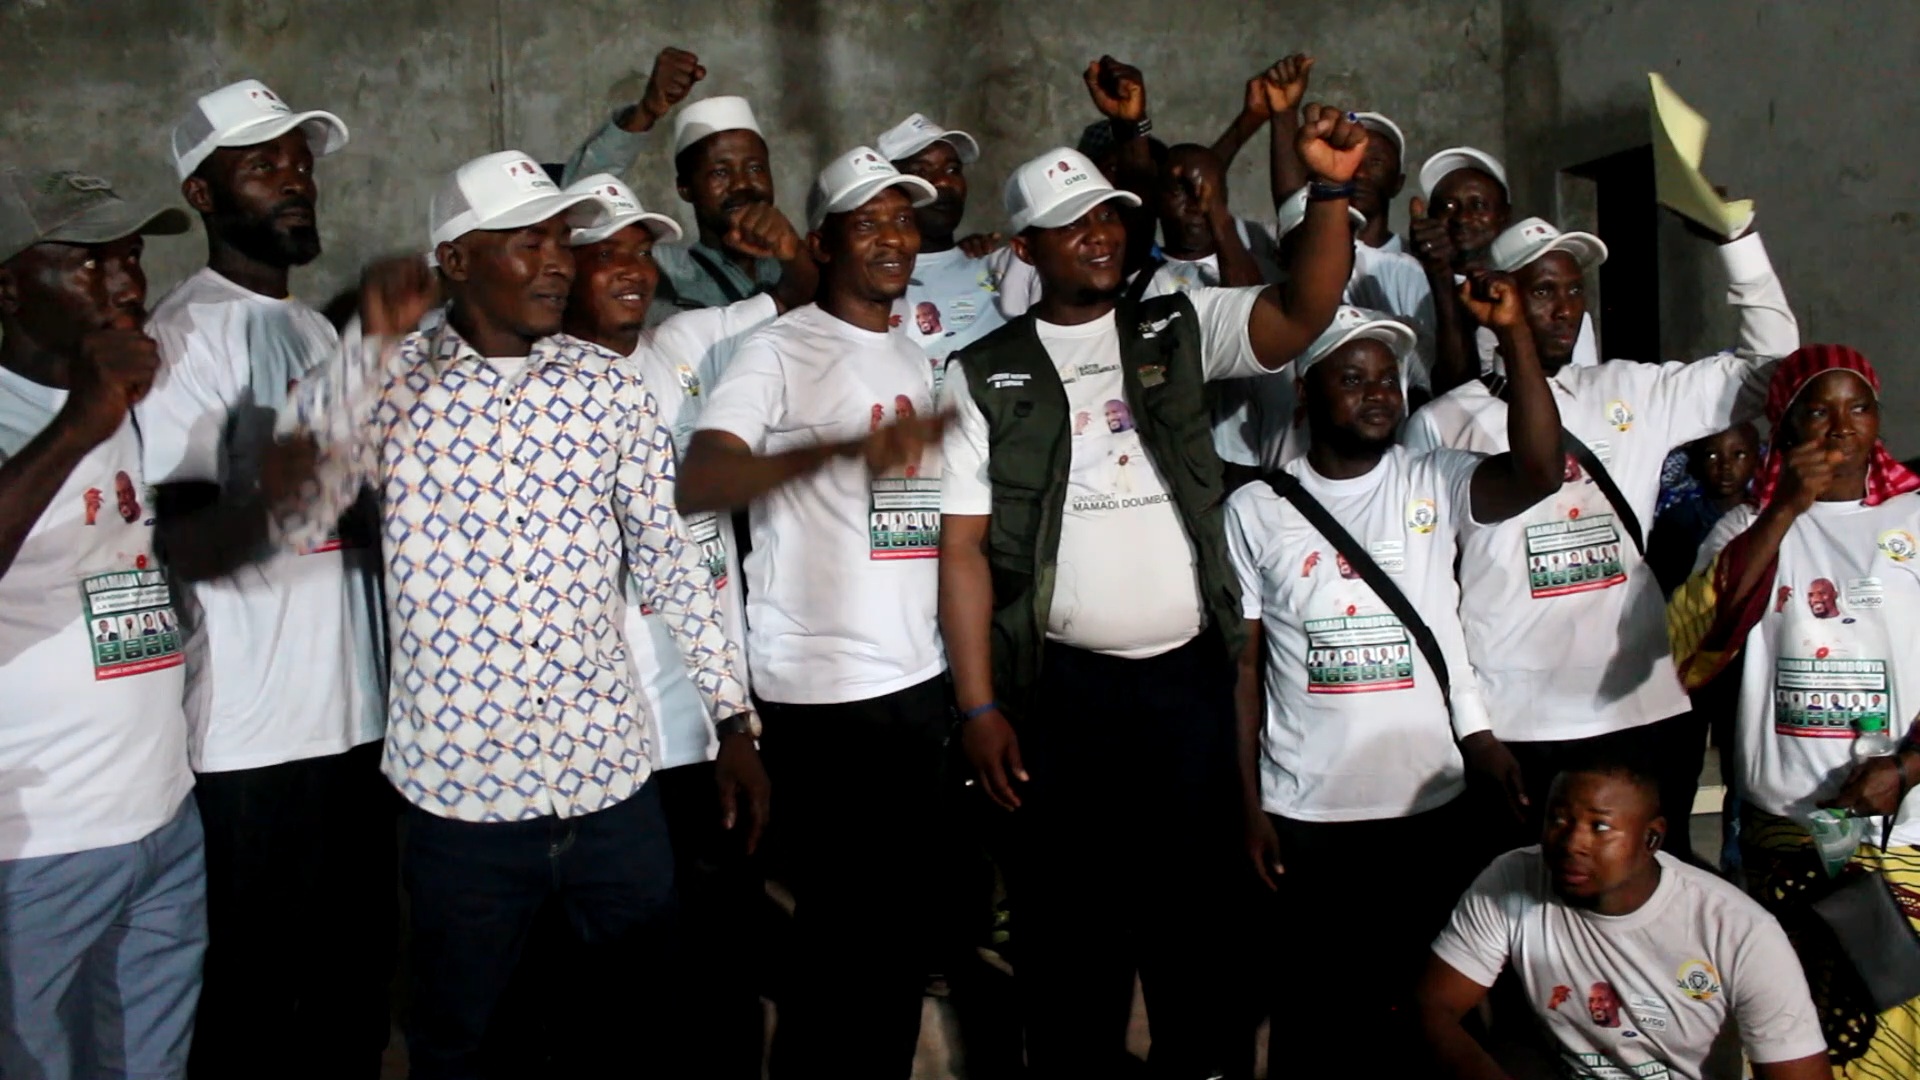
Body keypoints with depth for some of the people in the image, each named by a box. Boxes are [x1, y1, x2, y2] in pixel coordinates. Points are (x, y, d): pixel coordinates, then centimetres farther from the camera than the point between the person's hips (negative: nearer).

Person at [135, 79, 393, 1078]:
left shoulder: (317, 330, 16)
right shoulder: (186, 334, -8)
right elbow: (180, 541, -18)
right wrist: (279, 503, -35)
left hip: (357, 713, 7)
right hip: (252, 733, -7)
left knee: (356, 990, 13)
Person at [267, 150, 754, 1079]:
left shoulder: (608, 386, 0)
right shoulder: (392, 383, -5)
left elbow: (669, 555, 6)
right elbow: (291, 516, -19)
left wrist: (734, 716, 6)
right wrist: (372, 344, -24)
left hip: (611, 778, 2)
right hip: (460, 789, -2)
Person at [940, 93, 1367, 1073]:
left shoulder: (1180, 330, 8)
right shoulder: (984, 376, 3)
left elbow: (1303, 313, -9)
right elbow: (964, 545, 0)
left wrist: (1331, 190, -25)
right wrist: (978, 708, -6)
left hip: (1191, 674, 1)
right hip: (1062, 686, -1)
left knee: (1193, 907, 11)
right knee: (1070, 918, 8)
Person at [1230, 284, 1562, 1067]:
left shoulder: (1433, 485, 1)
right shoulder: (1254, 510, -1)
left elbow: (1539, 472, -18)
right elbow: (1245, 666, 2)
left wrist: (1513, 334, -25)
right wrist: (1250, 807, 0)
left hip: (1430, 802, 1)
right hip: (1304, 813, -1)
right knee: (1312, 1012, 10)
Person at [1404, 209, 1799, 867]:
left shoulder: (1632, 394, 10)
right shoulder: (1442, 425, 1)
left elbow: (1773, 361, 11)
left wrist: (1734, 232, 3)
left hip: (1647, 713, 3)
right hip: (1517, 727, -3)